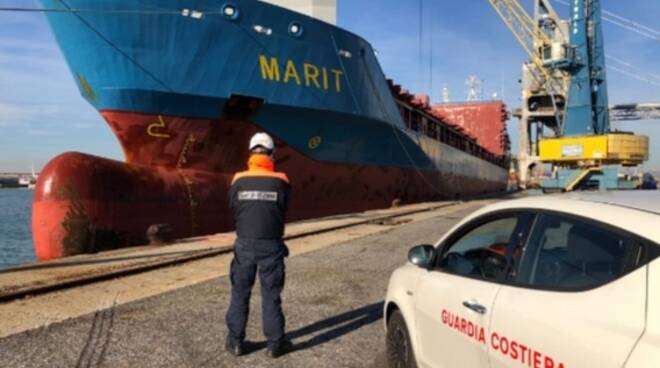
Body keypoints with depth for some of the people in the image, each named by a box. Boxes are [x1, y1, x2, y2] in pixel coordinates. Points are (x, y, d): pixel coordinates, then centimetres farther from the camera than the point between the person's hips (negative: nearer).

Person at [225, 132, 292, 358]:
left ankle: (235, 342, 20)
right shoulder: (280, 181, -5)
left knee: (240, 294, 13)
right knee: (271, 296, 8)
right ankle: (274, 344, 15)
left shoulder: (239, 181, -3)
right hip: (271, 245, -1)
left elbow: (233, 211, 7)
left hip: (244, 244, 1)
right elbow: (283, 212, 4)